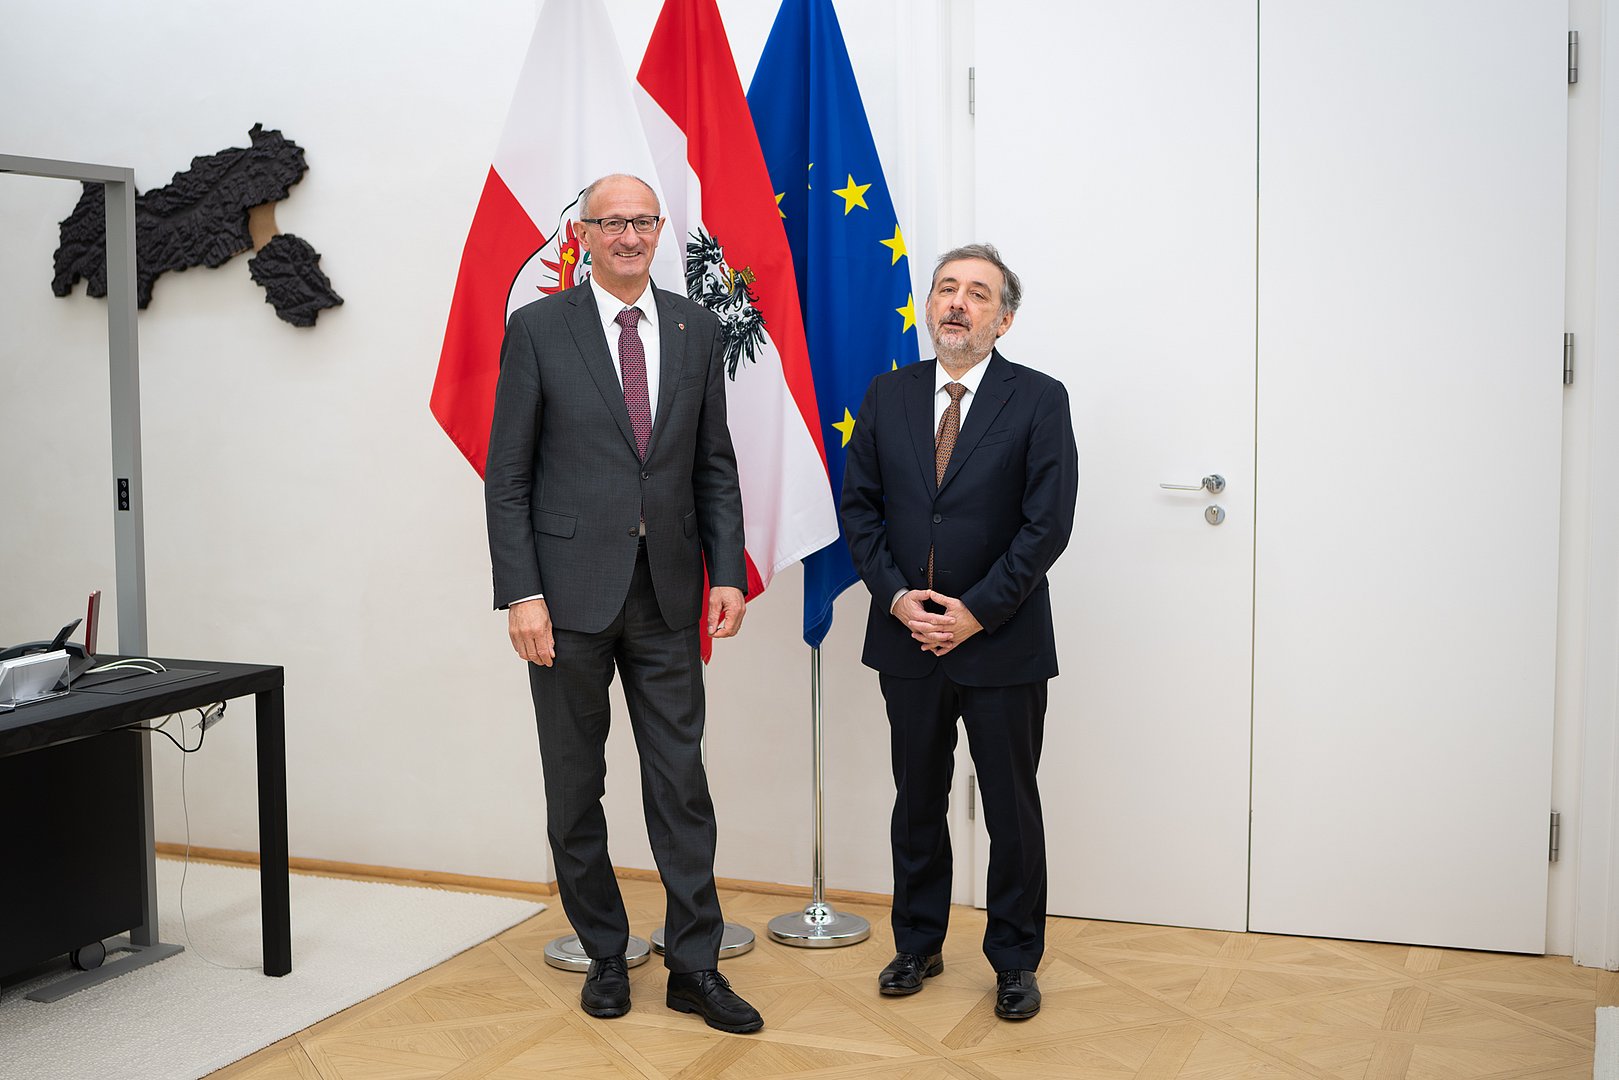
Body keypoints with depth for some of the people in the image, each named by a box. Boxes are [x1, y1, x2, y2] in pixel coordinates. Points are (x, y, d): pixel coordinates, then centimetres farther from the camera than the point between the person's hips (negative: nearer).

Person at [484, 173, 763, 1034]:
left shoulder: (695, 330, 7)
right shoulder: (537, 329, -2)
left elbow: (715, 466, 9)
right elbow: (507, 475, -4)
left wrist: (727, 572, 0)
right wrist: (521, 593, -11)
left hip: (666, 593, 2)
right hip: (570, 592, -2)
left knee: (681, 781, 4)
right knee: (575, 789, 9)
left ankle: (694, 967, 14)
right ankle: (604, 956, 25)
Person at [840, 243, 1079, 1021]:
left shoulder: (1039, 400, -5)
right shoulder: (888, 395, 5)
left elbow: (1048, 523, -11)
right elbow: (858, 504, 5)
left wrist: (976, 612, -15)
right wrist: (895, 596, -8)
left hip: (1002, 644, -3)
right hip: (908, 639, 3)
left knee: (1012, 810, 7)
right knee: (917, 803, 14)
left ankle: (1015, 961, 22)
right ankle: (918, 945, 29)